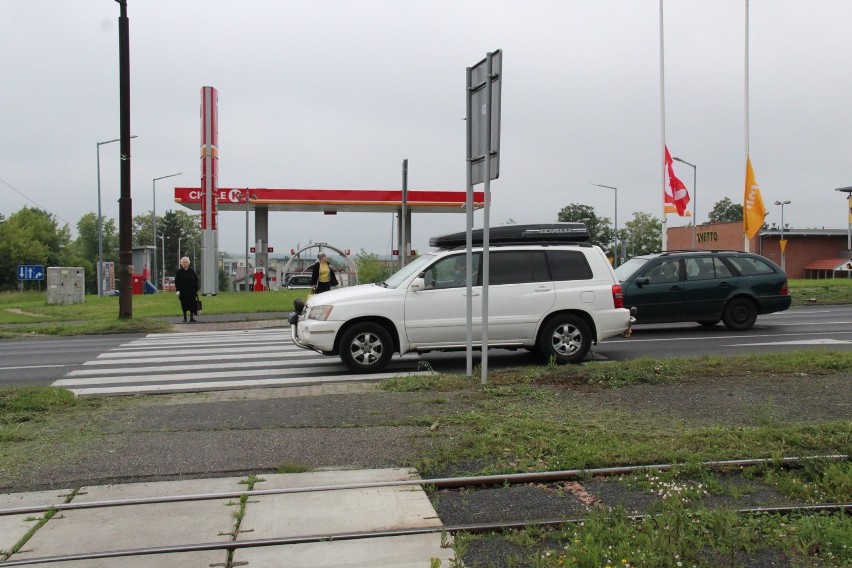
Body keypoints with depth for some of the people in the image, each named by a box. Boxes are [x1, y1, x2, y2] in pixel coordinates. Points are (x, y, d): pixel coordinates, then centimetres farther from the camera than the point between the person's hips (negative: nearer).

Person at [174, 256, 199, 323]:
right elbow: (176, 282, 0)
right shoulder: (179, 272, 0)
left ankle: (191, 318, 5)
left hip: (191, 291, 1)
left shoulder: (192, 270, 4)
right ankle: (185, 318, 17)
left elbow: (196, 280, 7)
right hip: (183, 292, -1)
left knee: (192, 305, -1)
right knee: (184, 305, 6)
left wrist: (196, 289, 3)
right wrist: (178, 290, -7)